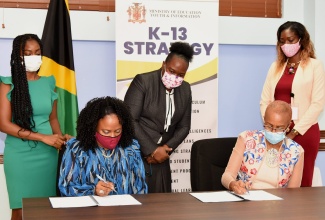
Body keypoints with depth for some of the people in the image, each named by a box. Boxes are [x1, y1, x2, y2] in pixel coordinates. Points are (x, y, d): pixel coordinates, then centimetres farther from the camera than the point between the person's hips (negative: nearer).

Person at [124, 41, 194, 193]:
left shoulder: (185, 89, 8)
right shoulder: (143, 81, -9)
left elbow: (183, 126, 11)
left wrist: (165, 149, -5)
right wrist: (152, 150, -15)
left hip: (160, 158, 5)